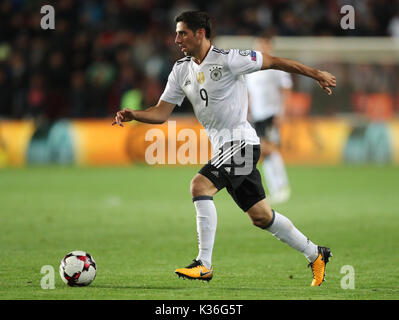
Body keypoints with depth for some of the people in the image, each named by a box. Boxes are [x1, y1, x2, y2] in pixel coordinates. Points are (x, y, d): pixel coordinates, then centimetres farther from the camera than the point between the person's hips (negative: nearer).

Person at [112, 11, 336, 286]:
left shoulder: (228, 59, -13)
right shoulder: (181, 70, 8)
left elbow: (273, 62, -6)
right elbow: (161, 113, 8)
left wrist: (316, 75, -1)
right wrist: (132, 115, -11)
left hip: (241, 141, -8)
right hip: (223, 146, 8)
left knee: (200, 186, -23)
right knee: (261, 216, 12)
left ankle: (204, 264, -20)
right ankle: (315, 255, 27)